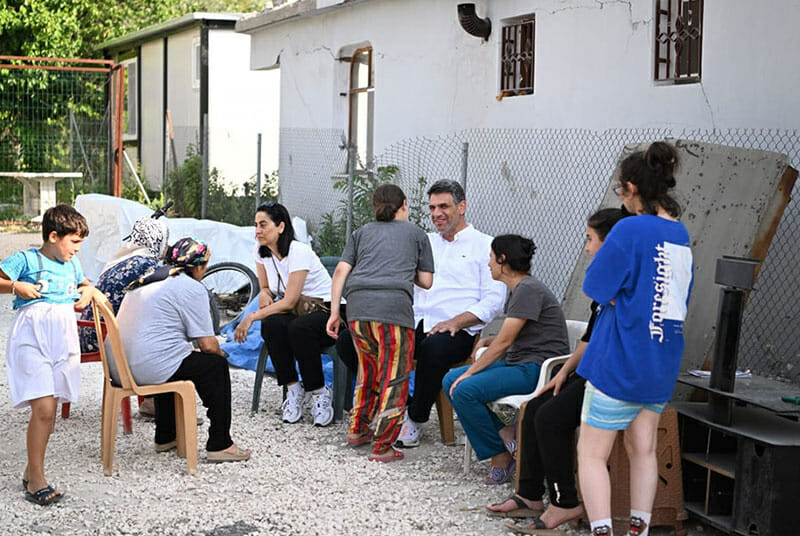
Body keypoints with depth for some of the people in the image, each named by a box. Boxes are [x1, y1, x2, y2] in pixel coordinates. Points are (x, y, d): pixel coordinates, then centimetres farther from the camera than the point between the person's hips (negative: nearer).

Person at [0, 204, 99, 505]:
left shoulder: (72, 265, 17)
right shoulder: (25, 260, -2)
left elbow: (85, 285, 35)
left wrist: (88, 291, 14)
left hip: (63, 341, 6)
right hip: (32, 340, -6)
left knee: (49, 411, 7)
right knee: (43, 410, -15)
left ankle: (31, 471, 20)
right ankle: (36, 481, -7)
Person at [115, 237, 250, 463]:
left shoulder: (147, 280, 20)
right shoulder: (192, 288, -6)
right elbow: (208, 344, -7)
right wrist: (220, 354, 17)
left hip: (118, 367, 9)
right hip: (149, 369, -9)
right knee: (217, 366, 9)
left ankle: (165, 438, 40)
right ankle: (219, 445, 9)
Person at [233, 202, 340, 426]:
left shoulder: (299, 251, -21)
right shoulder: (261, 251, 2)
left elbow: (289, 301, -23)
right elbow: (266, 288, 14)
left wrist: (251, 317, -23)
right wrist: (264, 294, -11)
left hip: (327, 310, -6)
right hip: (297, 312, 6)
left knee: (299, 328, -38)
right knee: (271, 324, -29)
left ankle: (320, 393, -20)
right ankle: (293, 389, -17)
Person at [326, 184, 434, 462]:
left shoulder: (362, 232, 25)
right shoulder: (416, 234, 21)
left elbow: (341, 271, 13)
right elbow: (426, 281, 18)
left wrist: (334, 312, 13)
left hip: (358, 304, 4)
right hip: (394, 305, -4)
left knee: (368, 368, 22)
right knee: (394, 377, 1)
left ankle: (358, 430, 30)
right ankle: (382, 446, -2)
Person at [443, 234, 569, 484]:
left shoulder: (528, 290, -15)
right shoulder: (516, 290, 17)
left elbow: (504, 341, -17)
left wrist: (470, 372, -13)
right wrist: (485, 342, 6)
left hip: (538, 368, -11)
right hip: (518, 363, 11)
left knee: (465, 390, -23)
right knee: (450, 380, 2)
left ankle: (502, 457, -9)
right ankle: (504, 439, -2)